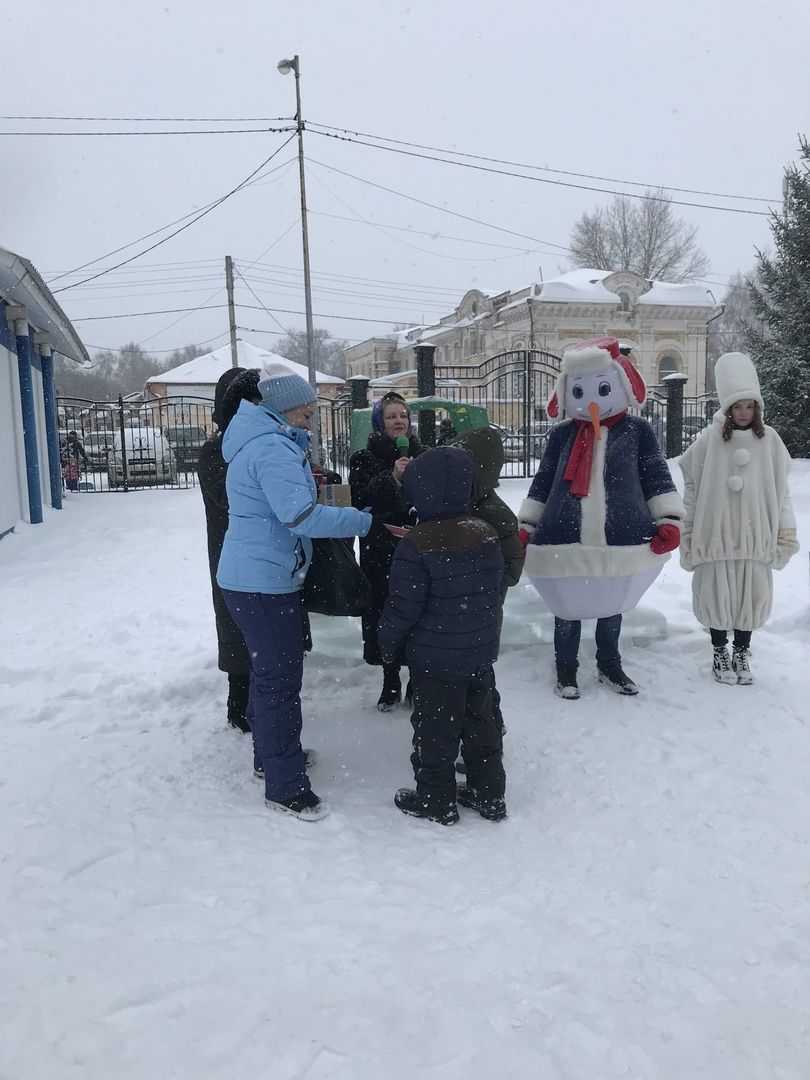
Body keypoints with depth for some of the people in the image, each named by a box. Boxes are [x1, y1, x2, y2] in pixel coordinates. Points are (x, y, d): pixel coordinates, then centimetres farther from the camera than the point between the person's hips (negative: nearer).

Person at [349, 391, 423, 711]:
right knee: (385, 616, 3)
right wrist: (392, 478, -25)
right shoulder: (364, 459, 1)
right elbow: (361, 501, -15)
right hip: (380, 554, -1)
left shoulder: (420, 455, 7)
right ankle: (390, 684, 21)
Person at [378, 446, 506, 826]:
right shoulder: (487, 534, -2)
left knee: (436, 730, 9)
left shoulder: (416, 546, -21)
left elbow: (403, 607, -17)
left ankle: (436, 800, 23)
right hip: (481, 652, 6)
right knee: (480, 723, 18)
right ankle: (489, 796, 30)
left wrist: (387, 643, -2)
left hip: (435, 659, -6)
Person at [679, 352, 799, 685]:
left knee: (753, 594, 9)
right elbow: (692, 487, 1)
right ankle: (720, 653, 26)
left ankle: (742, 653, 27)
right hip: (715, 532, -2)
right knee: (717, 593, 7)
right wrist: (687, 531, 2)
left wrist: (787, 531, 6)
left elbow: (781, 489, 6)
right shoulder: (709, 439, -4)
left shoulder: (769, 439, 2)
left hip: (756, 535, 2)